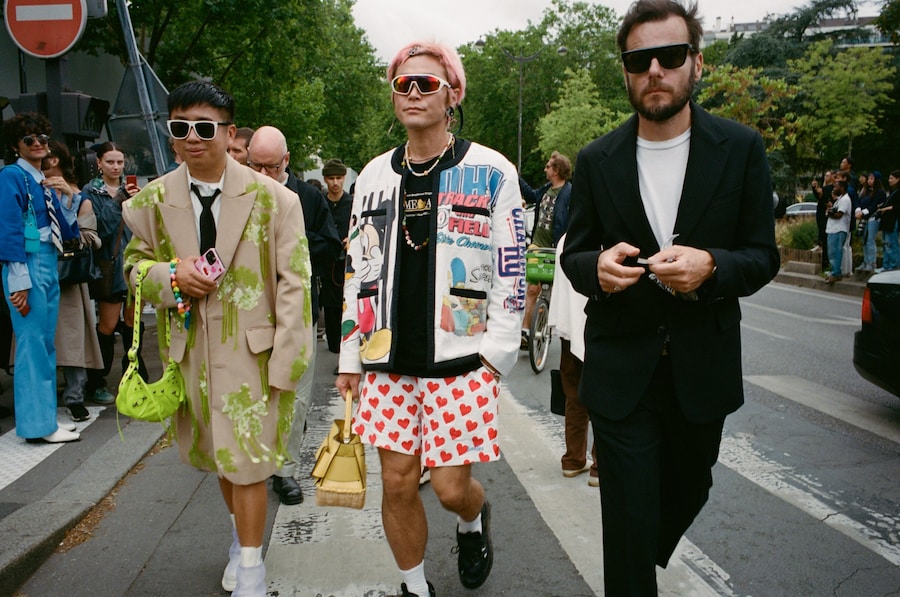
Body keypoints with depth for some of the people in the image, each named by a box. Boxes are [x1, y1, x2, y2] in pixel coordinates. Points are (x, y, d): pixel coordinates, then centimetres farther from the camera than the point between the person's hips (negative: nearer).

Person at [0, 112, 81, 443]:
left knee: (46, 343, 11)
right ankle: (37, 424, 1)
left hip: (49, 265, 8)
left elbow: (64, 229, 15)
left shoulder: (43, 182, 16)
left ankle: (46, 417, 20)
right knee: (33, 343, -5)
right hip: (27, 265, -8)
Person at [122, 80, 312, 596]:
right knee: (219, 456, 20)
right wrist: (171, 275, -11)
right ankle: (244, 535, 44)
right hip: (190, 347, 5)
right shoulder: (154, 200, 2)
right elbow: (136, 264, 14)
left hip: (251, 348, -4)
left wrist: (285, 362, -15)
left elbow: (293, 282, -10)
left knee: (247, 459, -2)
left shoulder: (273, 198, -10)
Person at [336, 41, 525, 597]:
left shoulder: (491, 171, -2)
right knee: (398, 482, 7)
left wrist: (496, 356, -7)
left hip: (462, 361, -3)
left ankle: (475, 520, 39)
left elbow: (511, 272, -3)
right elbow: (359, 271, 13)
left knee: (451, 485, 1)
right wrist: (350, 357, 12)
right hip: (389, 361, 4)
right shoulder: (375, 175, 10)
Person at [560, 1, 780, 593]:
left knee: (687, 494, 23)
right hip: (621, 371, -1)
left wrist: (710, 267, -24)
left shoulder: (741, 149, -4)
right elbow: (574, 254, 4)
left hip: (702, 368, 2)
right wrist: (597, 267, -20)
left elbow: (764, 257, -2)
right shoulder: (597, 160, -2)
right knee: (628, 516, 1)